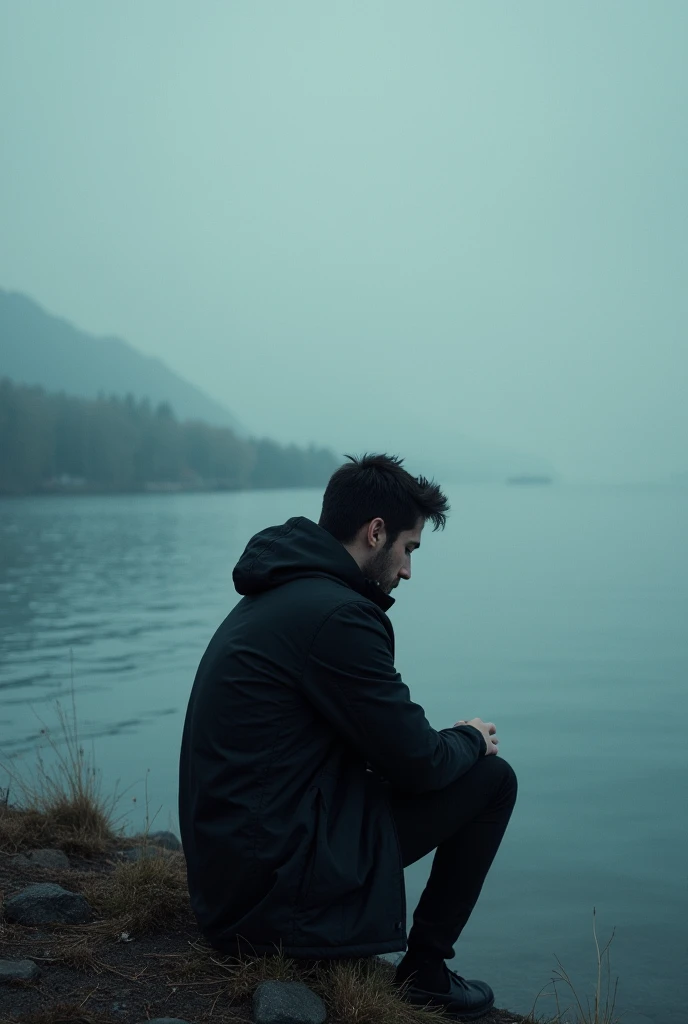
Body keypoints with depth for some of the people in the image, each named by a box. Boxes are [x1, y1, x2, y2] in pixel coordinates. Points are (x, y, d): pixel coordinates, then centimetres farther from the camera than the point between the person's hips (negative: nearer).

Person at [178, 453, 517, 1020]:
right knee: (491, 778, 0)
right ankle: (425, 969, 12)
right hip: (278, 881, -10)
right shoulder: (336, 615, -20)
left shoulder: (276, 594, 11)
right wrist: (472, 740, 6)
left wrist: (448, 740, 11)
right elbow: (414, 762, -15)